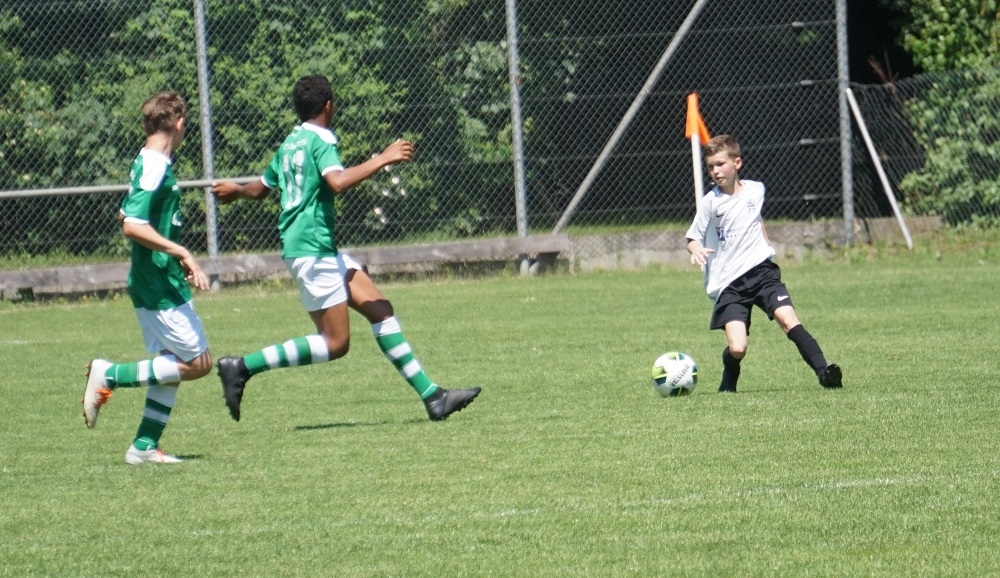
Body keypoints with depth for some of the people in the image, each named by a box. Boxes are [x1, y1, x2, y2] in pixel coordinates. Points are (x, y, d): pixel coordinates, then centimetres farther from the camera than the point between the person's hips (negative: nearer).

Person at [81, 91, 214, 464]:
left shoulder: (146, 164, 11)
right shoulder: (156, 169, -18)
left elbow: (126, 216, 23)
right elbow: (132, 226, -27)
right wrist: (181, 253, -26)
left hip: (153, 283, 10)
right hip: (160, 286, -10)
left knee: (173, 363, 12)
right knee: (198, 363, -6)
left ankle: (145, 446, 10)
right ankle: (109, 375, -7)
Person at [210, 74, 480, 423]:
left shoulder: (291, 143, 16)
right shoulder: (321, 140, -11)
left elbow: (259, 189, 29)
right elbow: (337, 181, -30)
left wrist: (235, 191, 51)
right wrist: (381, 160, -24)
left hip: (323, 251, 10)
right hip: (312, 251, -10)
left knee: (380, 310, 5)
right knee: (335, 343, -9)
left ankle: (431, 396, 2)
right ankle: (243, 367, -9)